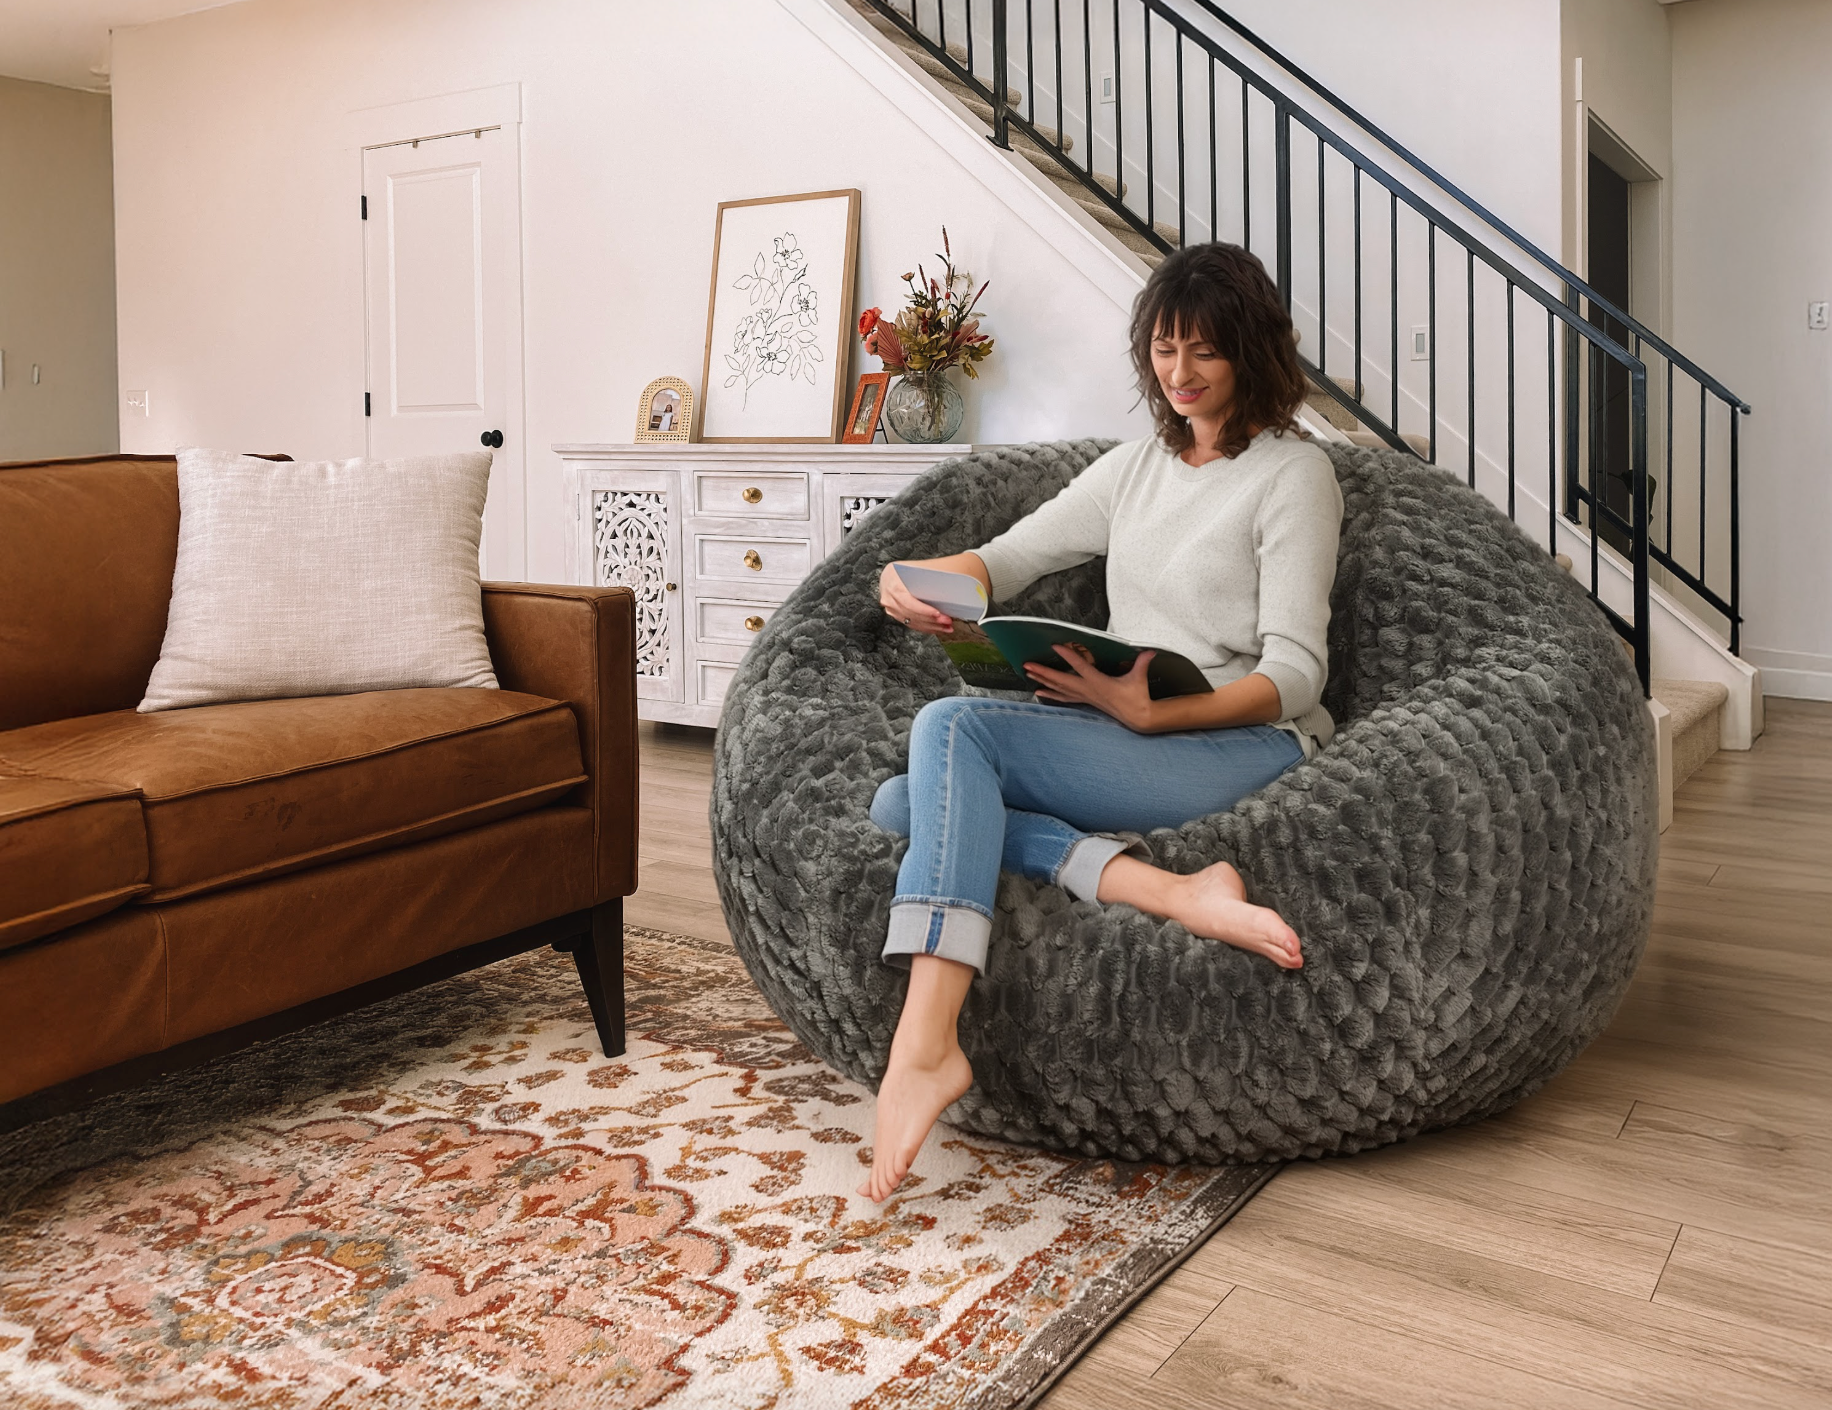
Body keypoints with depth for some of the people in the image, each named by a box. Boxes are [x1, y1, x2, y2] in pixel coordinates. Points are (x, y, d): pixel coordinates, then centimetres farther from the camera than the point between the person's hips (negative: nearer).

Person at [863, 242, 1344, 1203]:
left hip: (1243, 751, -7)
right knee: (899, 807, -18)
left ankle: (925, 1045, -39)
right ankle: (1170, 890, -33)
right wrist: (918, 584, -4)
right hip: (1120, 744, 7)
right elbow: (1003, 561, 20)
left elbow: (1295, 675, -6)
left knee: (953, 727, -28)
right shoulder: (1134, 468, 23)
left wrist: (1154, 712, -23)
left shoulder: (1294, 474, 3)